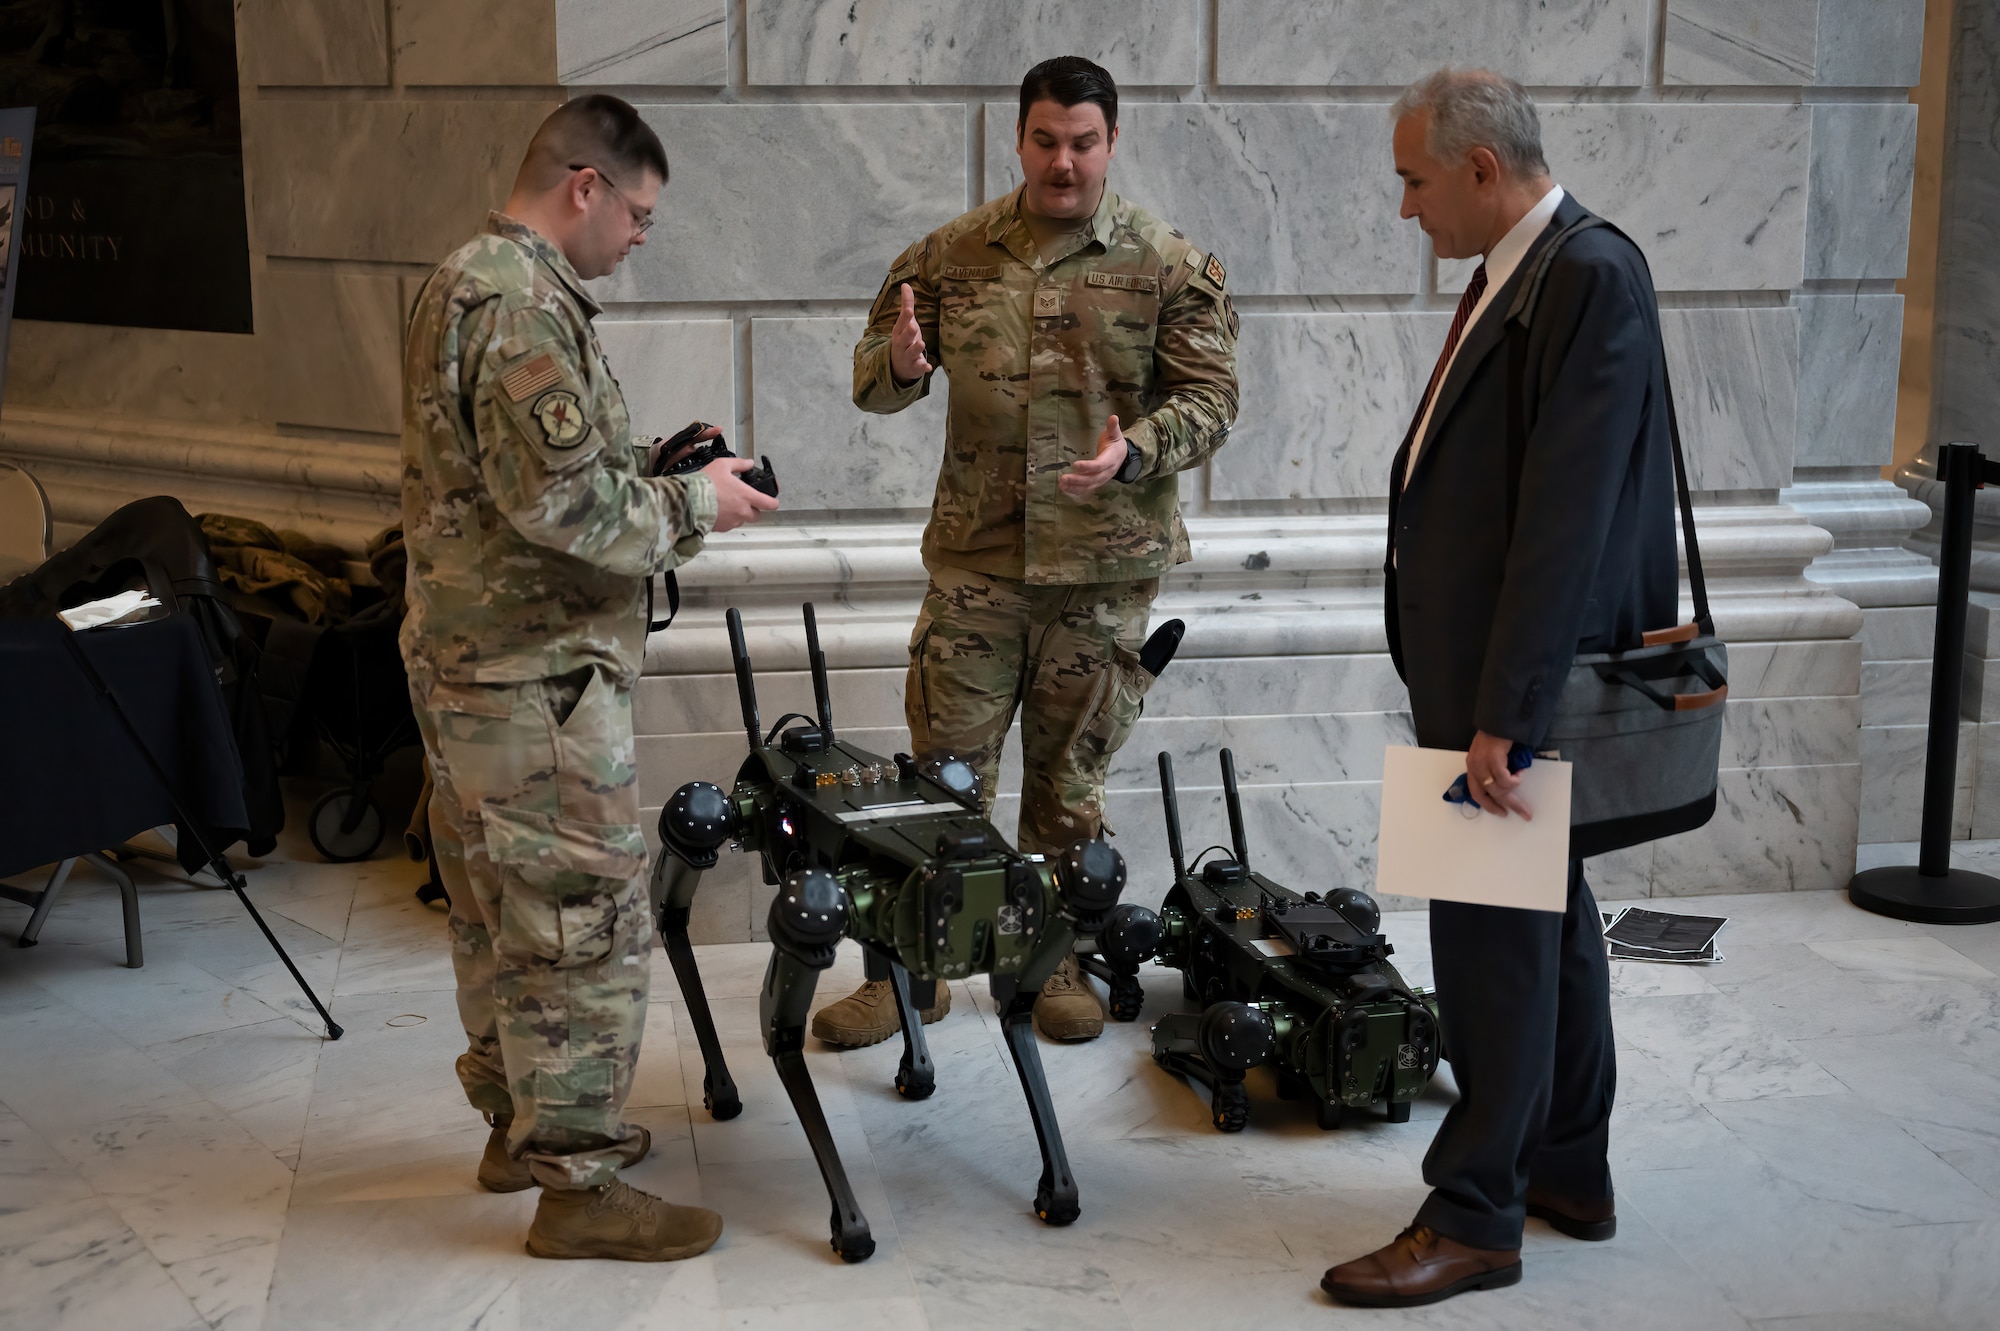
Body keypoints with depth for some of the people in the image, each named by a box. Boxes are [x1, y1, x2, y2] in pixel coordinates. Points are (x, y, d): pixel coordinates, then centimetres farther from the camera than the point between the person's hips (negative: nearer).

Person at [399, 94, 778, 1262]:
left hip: (470, 659, 11)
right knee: (586, 920, -3)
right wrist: (696, 505, -11)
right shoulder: (524, 307, -20)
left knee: (501, 912, 19)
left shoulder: (466, 281, 14)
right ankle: (576, 1183, 6)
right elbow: (565, 503, -24)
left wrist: (655, 467, 10)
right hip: (538, 673, -11)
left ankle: (518, 1120, 33)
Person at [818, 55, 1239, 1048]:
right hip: (975, 560, 1)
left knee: (1070, 777, 11)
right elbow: (872, 378, 8)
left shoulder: (1171, 266, -1)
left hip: (1104, 568, -1)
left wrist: (1133, 453, -22)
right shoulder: (951, 255, 4)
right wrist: (898, 363, -17)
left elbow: (1209, 396, -3)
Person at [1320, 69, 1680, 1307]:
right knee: (1548, 919, 18)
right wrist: (1475, 694, 16)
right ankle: (1569, 1172, 32)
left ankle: (1474, 1218, 9)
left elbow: (1568, 517, -24)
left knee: (1495, 937, -2)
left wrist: (1504, 712, -24)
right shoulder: (1516, 274, 11)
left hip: (1520, 679, -10)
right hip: (1484, 668, 10)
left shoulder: (1593, 277, -19)